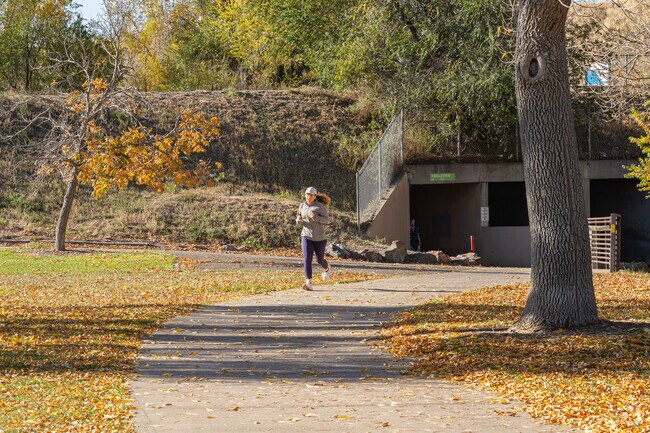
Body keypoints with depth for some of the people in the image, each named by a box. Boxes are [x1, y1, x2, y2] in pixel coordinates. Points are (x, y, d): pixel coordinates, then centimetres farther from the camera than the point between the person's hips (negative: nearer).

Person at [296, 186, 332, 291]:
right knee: (307, 259, -18)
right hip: (306, 236, 2)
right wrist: (298, 220, -5)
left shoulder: (320, 206, -7)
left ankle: (327, 268, 50)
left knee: (320, 260, 13)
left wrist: (315, 218, -25)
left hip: (319, 237, -2)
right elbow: (299, 219, 20)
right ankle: (308, 283, -23)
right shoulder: (302, 206, 7)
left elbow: (327, 219, -10)